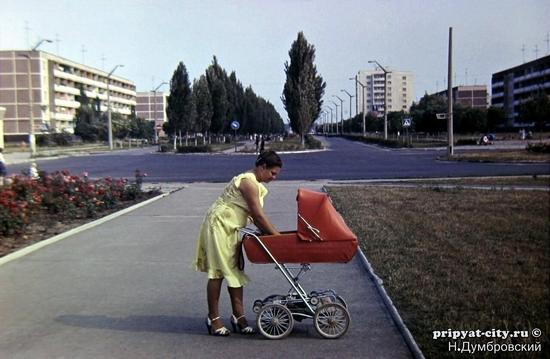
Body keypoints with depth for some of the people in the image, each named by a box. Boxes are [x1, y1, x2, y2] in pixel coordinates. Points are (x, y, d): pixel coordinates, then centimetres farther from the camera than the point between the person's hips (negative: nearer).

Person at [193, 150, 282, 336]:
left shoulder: (255, 183, 10)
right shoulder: (249, 183, -20)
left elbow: (255, 216, 12)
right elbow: (259, 215, -21)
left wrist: (268, 233, 4)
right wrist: (277, 236, -15)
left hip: (230, 229, 10)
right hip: (218, 226, -10)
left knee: (235, 271, 8)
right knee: (218, 272, -4)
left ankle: (238, 316, 12)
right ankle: (213, 319, 6)